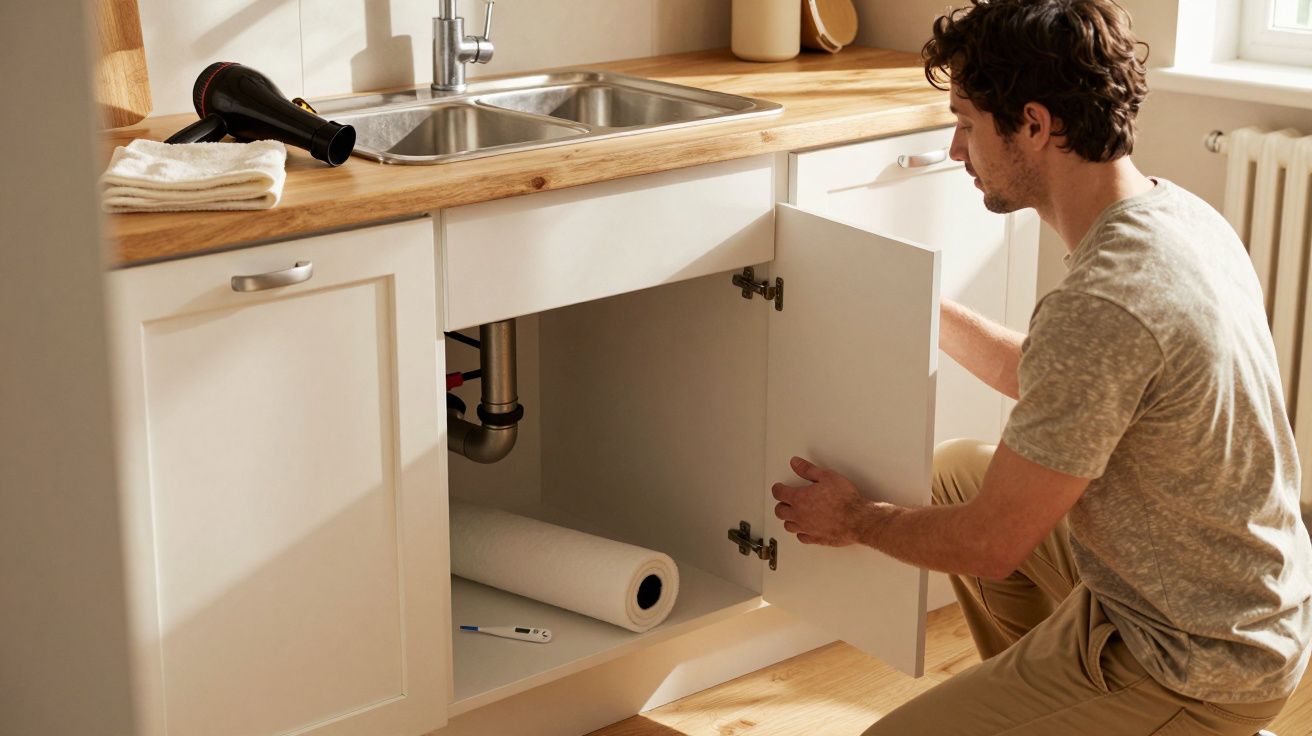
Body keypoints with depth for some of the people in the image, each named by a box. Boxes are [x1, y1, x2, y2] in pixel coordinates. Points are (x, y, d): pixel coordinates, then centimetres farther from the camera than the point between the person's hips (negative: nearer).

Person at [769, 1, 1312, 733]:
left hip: (1192, 665, -9)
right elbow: (1038, 376, 16)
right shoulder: (1177, 212, -2)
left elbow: (990, 548, -20)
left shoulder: (1100, 307, -31)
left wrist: (856, 520, -2)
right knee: (956, 470, 21)